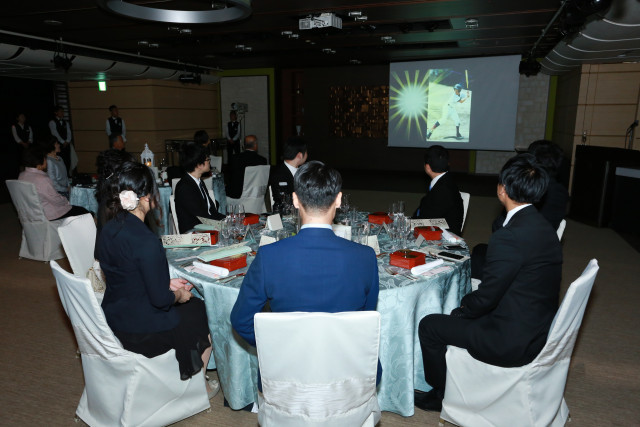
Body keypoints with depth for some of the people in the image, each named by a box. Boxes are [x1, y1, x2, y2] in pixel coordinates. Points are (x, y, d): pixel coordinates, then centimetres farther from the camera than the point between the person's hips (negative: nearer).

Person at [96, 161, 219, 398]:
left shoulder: (109, 228, -3)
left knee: (190, 307, 26)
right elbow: (160, 299, -24)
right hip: (142, 332, -8)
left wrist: (166, 283, 8)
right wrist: (178, 295, -4)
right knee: (201, 311, 16)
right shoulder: (146, 241, -29)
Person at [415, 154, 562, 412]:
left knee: (429, 325, 4)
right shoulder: (543, 227, 2)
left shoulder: (509, 237, -28)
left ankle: (441, 395, 24)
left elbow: (486, 297, -21)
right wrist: (468, 305, 8)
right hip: (539, 331, 9)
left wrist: (463, 308, 0)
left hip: (512, 343, -9)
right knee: (461, 315, 27)